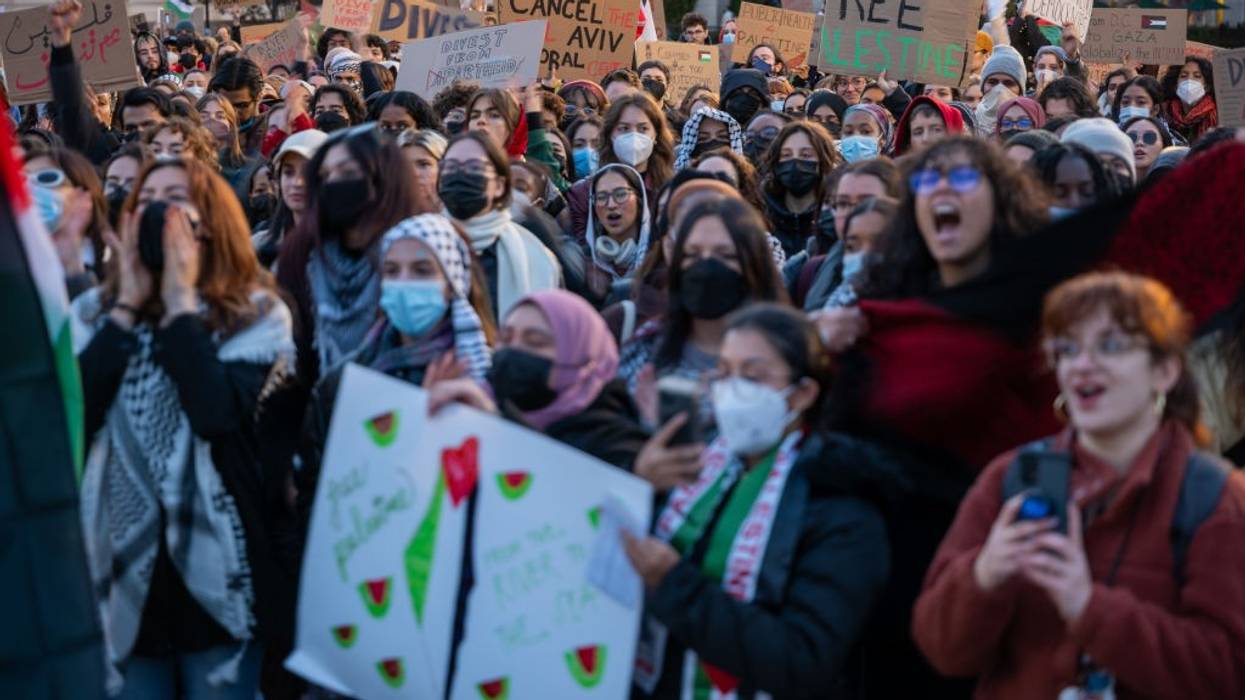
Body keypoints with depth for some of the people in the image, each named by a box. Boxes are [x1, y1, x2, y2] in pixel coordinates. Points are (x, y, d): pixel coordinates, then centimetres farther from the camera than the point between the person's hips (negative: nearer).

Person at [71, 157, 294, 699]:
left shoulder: (256, 314, -4)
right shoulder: (95, 312, 6)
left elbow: (218, 414, -21)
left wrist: (181, 303, -13)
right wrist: (128, 306, -8)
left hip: (216, 569, -3)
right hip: (124, 564, 3)